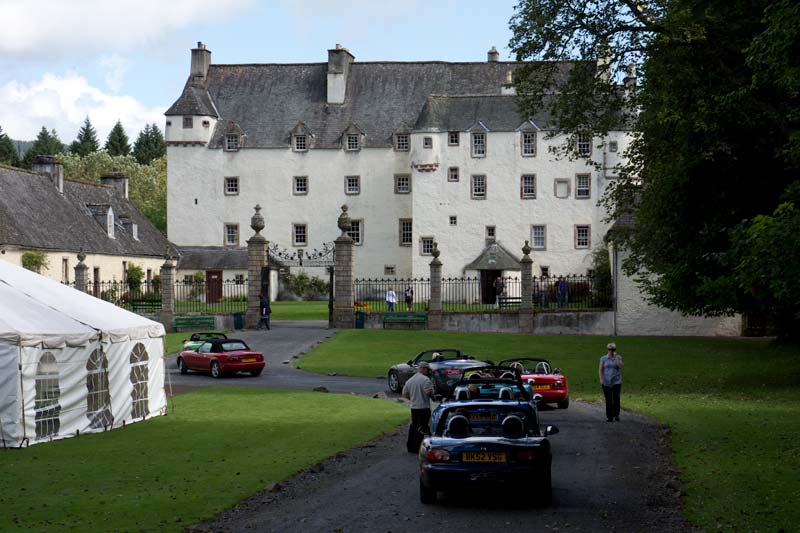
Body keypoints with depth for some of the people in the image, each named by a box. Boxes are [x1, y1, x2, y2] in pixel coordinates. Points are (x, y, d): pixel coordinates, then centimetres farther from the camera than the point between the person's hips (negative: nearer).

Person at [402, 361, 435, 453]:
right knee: (421, 428, -1)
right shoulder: (425, 379, -14)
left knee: (413, 426, 17)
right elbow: (429, 392, -23)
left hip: (413, 407, 7)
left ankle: (410, 447, 20)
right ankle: (416, 448, -2)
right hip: (424, 407, -7)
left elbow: (405, 394, 12)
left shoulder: (410, 380, 10)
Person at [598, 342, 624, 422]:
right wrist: (601, 379, -8)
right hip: (606, 382, 0)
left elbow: (621, 365, -13)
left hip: (616, 381, 0)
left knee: (616, 398, -10)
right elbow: (600, 370, 3)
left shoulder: (618, 357, 5)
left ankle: (616, 414, 4)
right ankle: (609, 416, 7)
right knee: (608, 400, 0)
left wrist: (615, 357, -15)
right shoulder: (603, 358, 5)